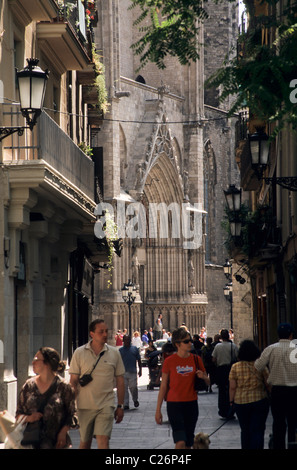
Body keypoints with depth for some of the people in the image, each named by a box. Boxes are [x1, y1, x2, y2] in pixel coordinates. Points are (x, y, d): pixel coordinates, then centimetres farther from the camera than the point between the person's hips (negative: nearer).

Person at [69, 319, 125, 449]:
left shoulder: (114, 353, 5)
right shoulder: (79, 353, 1)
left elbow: (120, 381, 10)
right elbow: (73, 381, 2)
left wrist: (120, 406, 7)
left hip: (106, 405, 0)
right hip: (84, 406, 0)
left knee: (103, 441, -13)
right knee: (84, 442, 11)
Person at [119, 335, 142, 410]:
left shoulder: (135, 349, 12)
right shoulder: (120, 350, 12)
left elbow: (139, 360, 13)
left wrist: (140, 370, 6)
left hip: (132, 372, -1)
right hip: (123, 372, 1)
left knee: (133, 387, -9)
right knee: (124, 388, -2)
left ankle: (135, 400, 17)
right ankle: (125, 404, 3)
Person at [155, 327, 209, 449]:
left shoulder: (196, 359, 3)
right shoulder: (169, 361, -5)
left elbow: (208, 381, 14)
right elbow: (163, 386, 0)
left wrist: (202, 377, -11)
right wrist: (158, 409, -1)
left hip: (191, 404, 4)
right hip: (174, 404, -4)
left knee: (188, 443, 9)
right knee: (180, 442, -17)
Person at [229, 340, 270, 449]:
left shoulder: (235, 367, -4)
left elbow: (232, 387, -4)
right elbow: (268, 384, 0)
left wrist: (231, 401, 6)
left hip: (240, 402, 1)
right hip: (259, 401, -1)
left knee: (245, 430, 14)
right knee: (258, 430, 0)